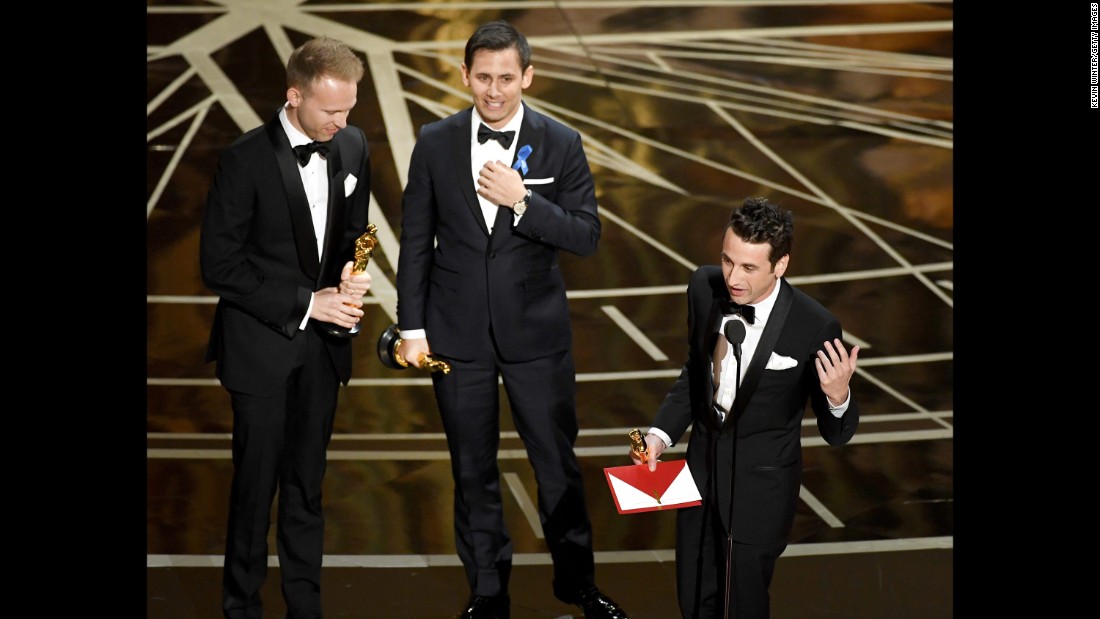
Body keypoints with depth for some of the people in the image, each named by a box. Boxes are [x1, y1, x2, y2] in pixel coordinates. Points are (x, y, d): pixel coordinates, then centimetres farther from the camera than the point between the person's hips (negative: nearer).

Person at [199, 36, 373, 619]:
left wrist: (352, 269, -10)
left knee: (307, 483, 13)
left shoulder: (352, 146, -1)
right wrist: (307, 303, -18)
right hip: (261, 345, -4)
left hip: (322, 344, 4)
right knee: (256, 483, 4)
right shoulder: (245, 160, -16)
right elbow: (219, 266, -15)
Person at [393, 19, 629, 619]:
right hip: (458, 332, 1)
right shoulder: (435, 143, -3)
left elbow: (586, 236, -9)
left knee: (558, 461, 9)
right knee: (473, 470, 12)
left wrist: (521, 200, -22)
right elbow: (416, 241, 1)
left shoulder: (560, 143, -6)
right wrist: (412, 327, -1)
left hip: (536, 329, -1)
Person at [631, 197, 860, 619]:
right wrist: (661, 434, -4)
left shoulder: (815, 327, -25)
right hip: (702, 469, 5)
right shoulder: (705, 287, -11)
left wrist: (837, 396, -36)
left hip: (761, 489, -5)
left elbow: (835, 434, -14)